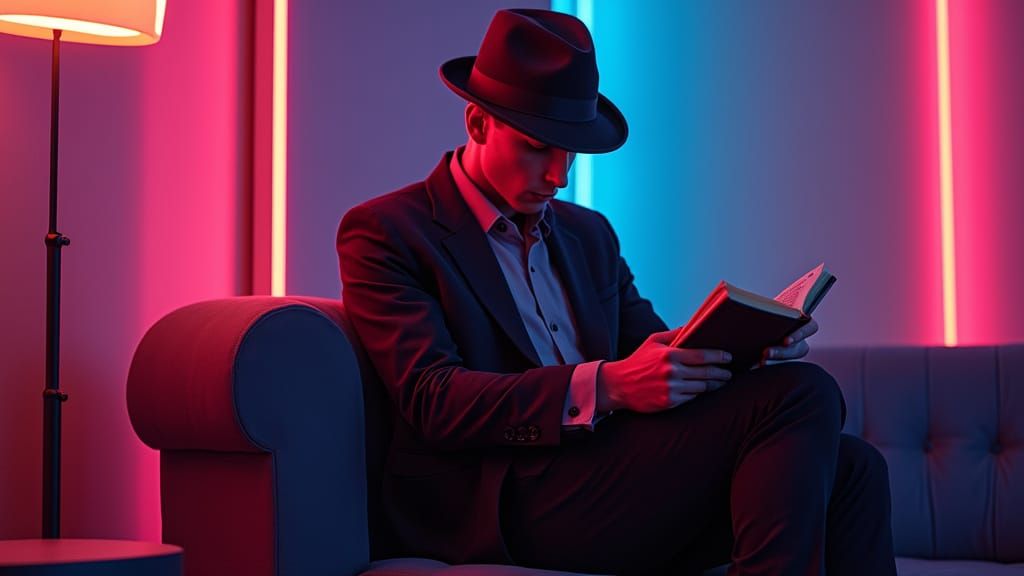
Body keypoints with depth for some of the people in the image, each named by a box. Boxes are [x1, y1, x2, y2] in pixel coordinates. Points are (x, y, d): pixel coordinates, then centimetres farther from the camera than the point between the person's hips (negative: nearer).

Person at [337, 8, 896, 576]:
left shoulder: (589, 234, 25)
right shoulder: (384, 232, 3)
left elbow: (656, 355, 17)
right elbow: (432, 400, -11)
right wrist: (605, 386, -23)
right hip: (505, 504, -7)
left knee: (848, 466, -18)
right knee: (801, 396, -20)